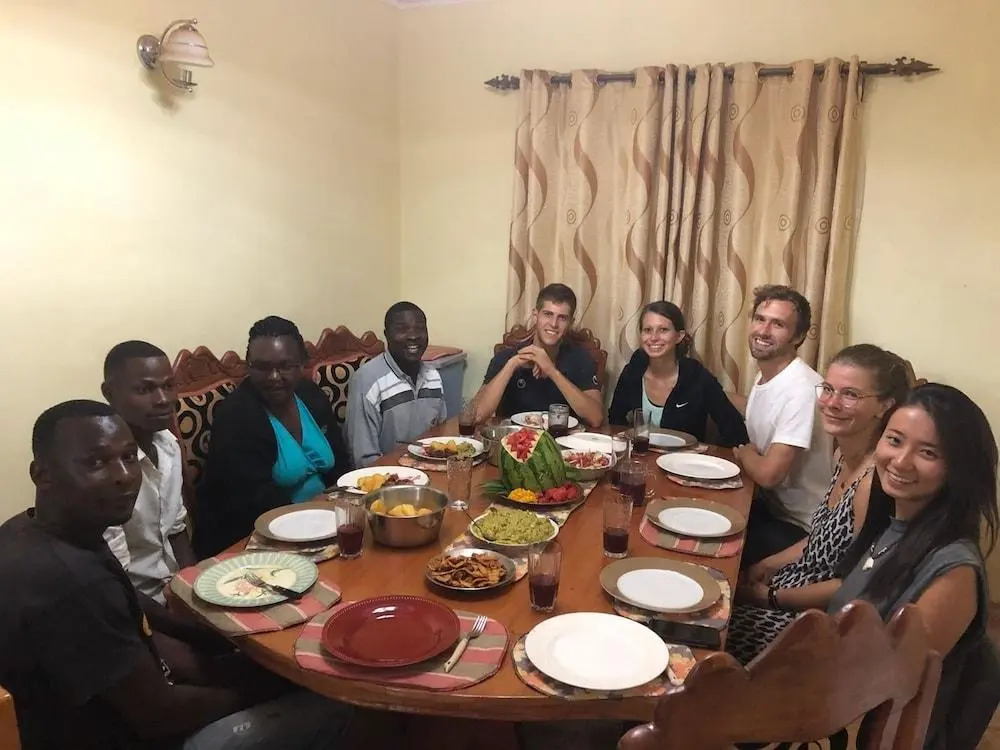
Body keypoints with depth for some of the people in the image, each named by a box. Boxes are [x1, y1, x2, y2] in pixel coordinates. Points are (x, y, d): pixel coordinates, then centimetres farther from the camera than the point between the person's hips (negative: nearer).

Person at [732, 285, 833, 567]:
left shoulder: (802, 389, -25)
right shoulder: (764, 377, 5)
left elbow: (769, 473, -28)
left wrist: (744, 452, -7)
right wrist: (747, 454, -8)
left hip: (794, 527, -8)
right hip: (767, 506, 8)